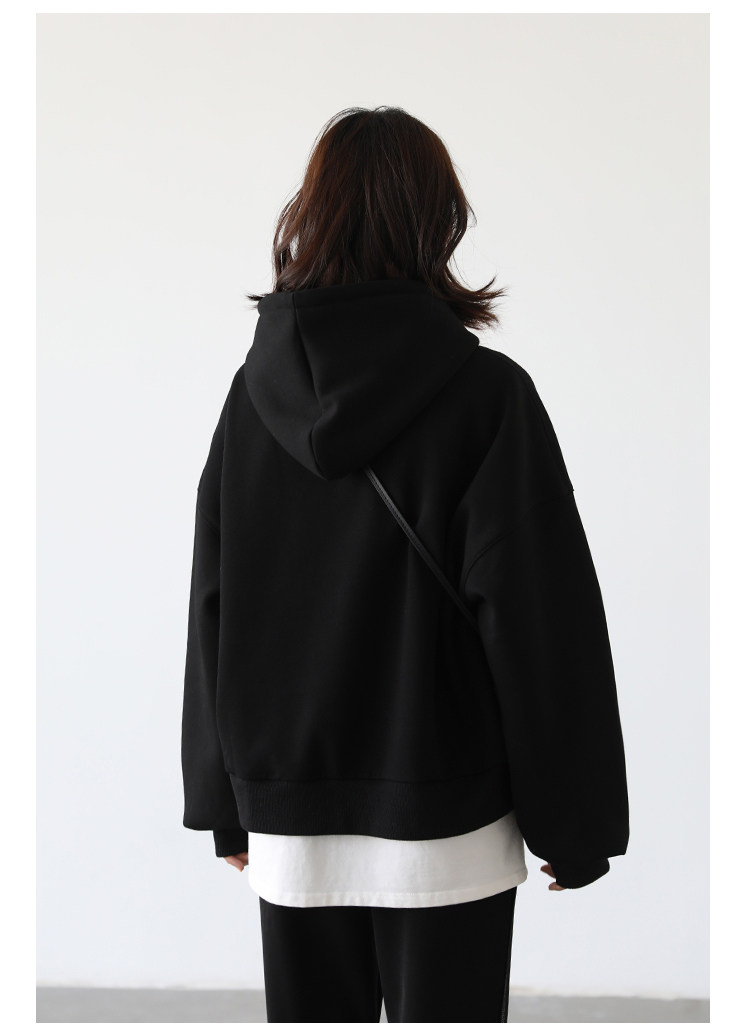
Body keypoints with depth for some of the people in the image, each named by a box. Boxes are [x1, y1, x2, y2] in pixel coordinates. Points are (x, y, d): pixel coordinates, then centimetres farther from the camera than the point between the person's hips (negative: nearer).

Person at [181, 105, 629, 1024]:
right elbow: (543, 619, -11)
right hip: (443, 822, -3)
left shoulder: (256, 388, 1)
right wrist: (572, 818, -3)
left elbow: (212, 607, 6)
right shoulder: (486, 393, -11)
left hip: (289, 820, 4)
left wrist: (225, 801, 15)